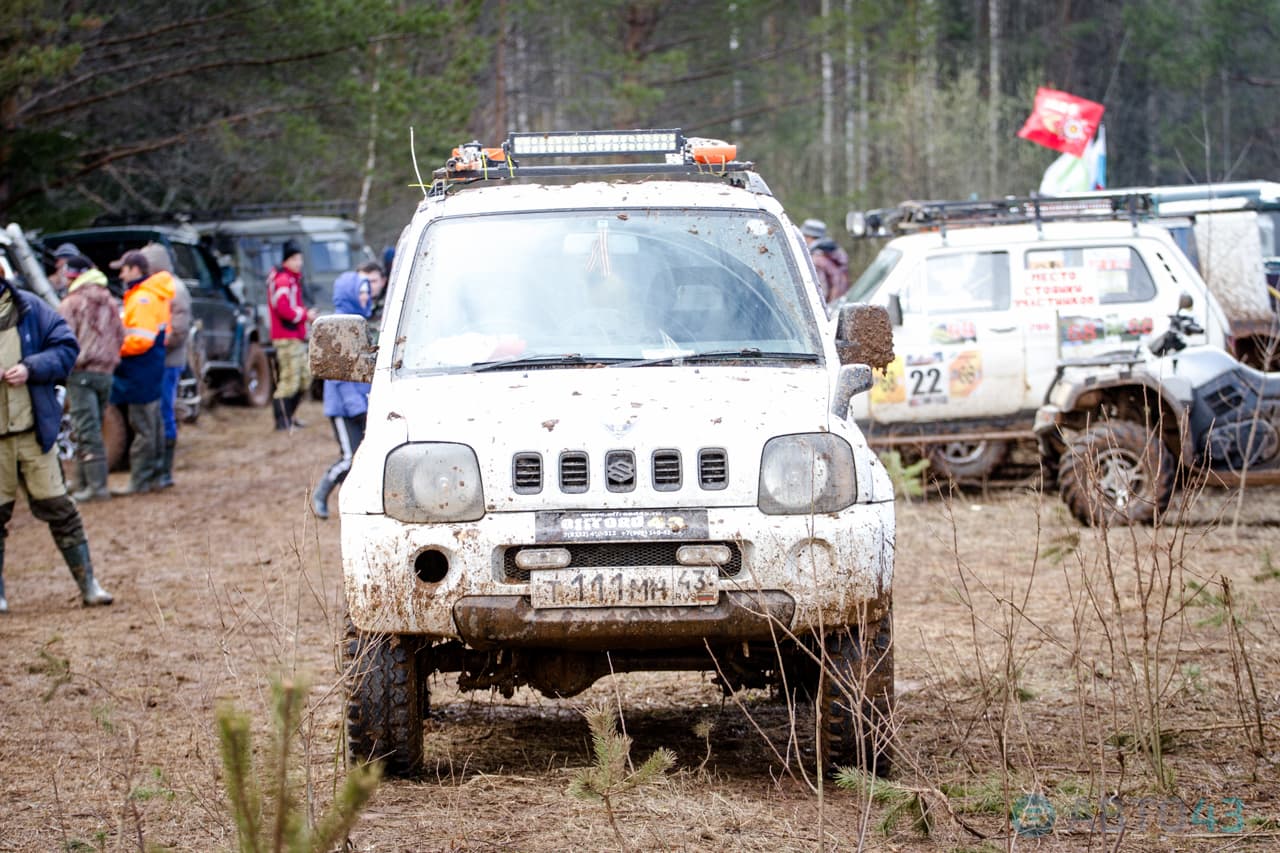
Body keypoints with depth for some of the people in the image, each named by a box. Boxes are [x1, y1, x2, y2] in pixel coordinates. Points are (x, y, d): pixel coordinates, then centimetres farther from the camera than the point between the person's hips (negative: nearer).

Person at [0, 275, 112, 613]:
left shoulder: (30, 310, 0)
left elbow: (67, 348, 2)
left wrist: (31, 368, -14)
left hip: (33, 432, 1)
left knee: (59, 508, 5)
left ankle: (88, 585, 12)